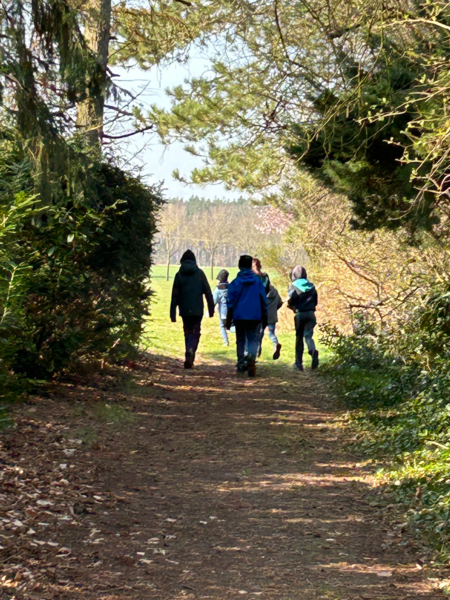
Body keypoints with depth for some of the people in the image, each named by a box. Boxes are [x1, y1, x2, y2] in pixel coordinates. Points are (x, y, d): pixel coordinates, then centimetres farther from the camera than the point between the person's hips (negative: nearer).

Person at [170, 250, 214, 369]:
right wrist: (211, 308, 5)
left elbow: (175, 295, 2)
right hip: (197, 309, -1)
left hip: (184, 310, 1)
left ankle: (189, 359, 14)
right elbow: (208, 292, 0)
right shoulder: (200, 273, 1)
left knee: (187, 333, 14)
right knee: (195, 333, 2)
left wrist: (173, 313, 4)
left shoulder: (179, 275, 3)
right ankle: (191, 351, -25)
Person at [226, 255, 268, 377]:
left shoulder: (235, 283, -2)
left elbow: (231, 303, -1)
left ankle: (241, 364, 15)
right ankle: (251, 357, -27)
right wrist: (265, 317, 11)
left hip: (239, 317, 0)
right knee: (253, 340, 3)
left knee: (240, 340, 14)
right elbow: (264, 301, 3)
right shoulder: (258, 281, 0)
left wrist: (228, 320, 5)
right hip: (255, 317, 0)